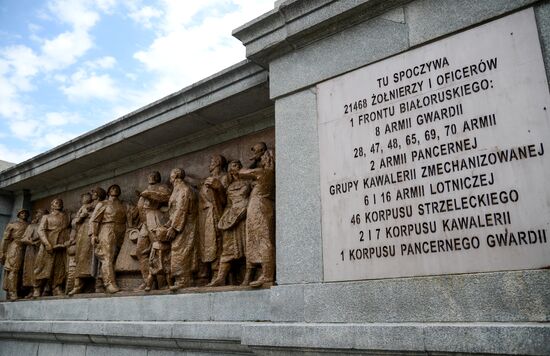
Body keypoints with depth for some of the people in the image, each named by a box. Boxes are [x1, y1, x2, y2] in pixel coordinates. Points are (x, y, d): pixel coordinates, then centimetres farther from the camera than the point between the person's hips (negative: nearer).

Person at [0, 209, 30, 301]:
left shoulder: (29, 226, 20)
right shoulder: (12, 224, 12)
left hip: (24, 251, 4)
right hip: (14, 249, -3)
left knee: (18, 272, -1)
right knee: (12, 270, -12)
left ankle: (10, 293, 2)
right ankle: (12, 293, -17)